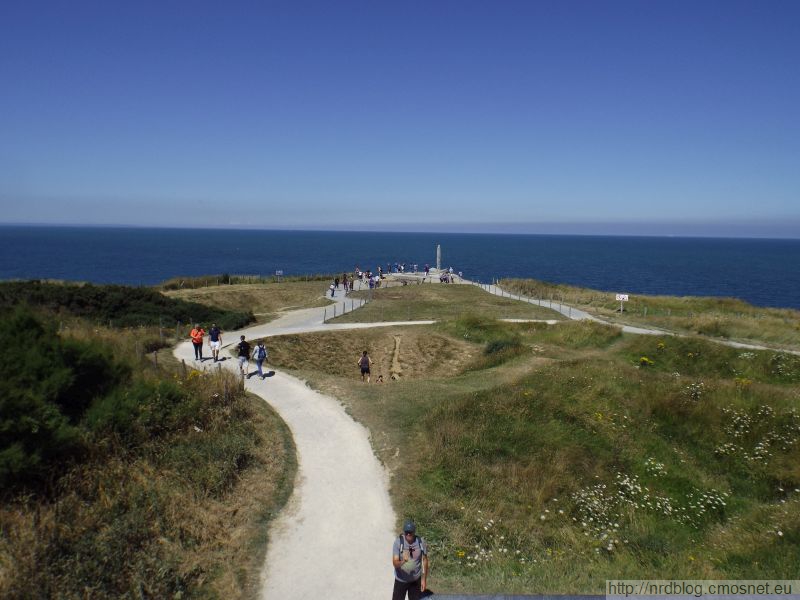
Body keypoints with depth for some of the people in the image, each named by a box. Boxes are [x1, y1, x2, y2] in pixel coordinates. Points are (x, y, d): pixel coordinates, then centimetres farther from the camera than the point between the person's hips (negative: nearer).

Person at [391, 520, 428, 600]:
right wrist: (403, 561, -47)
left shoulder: (421, 542, -16)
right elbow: (395, 563, -26)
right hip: (401, 580, -1)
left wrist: (424, 579, -1)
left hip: (416, 580, 1)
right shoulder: (398, 542, -22)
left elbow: (425, 560, -3)